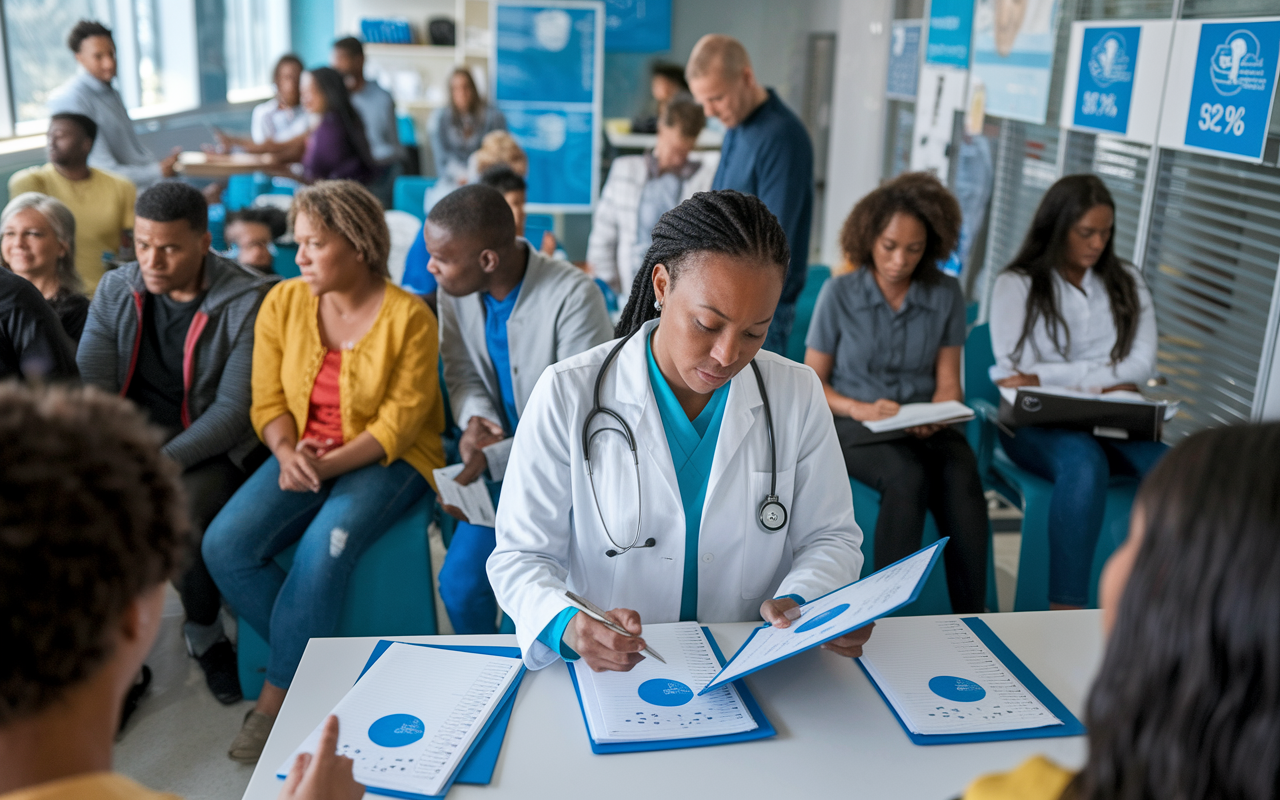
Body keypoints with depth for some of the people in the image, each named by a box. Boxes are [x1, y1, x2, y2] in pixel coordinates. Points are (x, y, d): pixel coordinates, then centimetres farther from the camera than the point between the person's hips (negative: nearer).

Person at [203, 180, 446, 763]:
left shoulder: (409, 317, -11)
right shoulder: (283, 303, 3)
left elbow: (398, 424, -13)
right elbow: (269, 402, 4)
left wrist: (329, 464, -24)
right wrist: (287, 452, -16)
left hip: (387, 460, -5)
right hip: (303, 455, 5)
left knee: (322, 551, -30)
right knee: (225, 545, -19)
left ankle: (275, 700, -9)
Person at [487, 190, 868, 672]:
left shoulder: (798, 395, 0)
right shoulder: (568, 396, -8)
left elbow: (830, 538, 8)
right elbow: (522, 556, -6)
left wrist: (798, 603, -14)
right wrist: (567, 626, -28)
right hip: (606, 670, -3)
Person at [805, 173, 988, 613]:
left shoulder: (946, 293, 5)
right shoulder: (839, 292, -2)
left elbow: (948, 383, 6)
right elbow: (812, 383, 2)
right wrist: (861, 409, -15)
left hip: (926, 426, 2)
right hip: (854, 425, -2)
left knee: (962, 477, -31)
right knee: (908, 476, -35)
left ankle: (972, 618, -26)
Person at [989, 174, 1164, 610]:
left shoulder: (1126, 282, 17)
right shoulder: (1017, 284, 5)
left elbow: (1141, 366, 4)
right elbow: (1017, 372, -7)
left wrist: (1049, 376, -8)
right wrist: (1105, 375, -6)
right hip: (1036, 423, -4)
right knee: (1084, 464, -37)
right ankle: (1065, 609, -38)